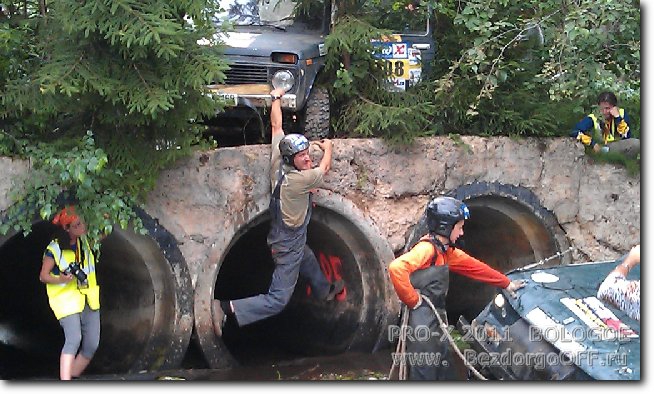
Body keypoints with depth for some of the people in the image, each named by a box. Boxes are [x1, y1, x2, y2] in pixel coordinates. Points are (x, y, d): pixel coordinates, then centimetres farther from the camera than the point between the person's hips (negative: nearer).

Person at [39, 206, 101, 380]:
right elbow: (43, 276, -7)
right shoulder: (55, 249, -12)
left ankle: (73, 376, 18)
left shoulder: (85, 241, 4)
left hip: (89, 299, 7)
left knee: (92, 345, 3)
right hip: (67, 299, -6)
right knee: (73, 339, -24)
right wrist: (60, 279, -26)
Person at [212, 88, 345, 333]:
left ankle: (324, 290, 65)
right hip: (288, 244, -10)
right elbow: (324, 168, -9)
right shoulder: (298, 179, -29)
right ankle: (226, 308, -21)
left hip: (285, 237, 10)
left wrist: (276, 98, 16)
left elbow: (276, 125, 2)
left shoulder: (278, 162, -10)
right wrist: (327, 148, 12)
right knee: (278, 301, -9)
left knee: (309, 263, 37)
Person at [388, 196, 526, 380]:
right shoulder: (427, 248, -17)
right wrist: (413, 300, -20)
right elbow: (396, 268, -31)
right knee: (424, 375, -5)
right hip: (422, 322, -10)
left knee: (440, 373, 16)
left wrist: (506, 283, 27)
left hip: (436, 320, 10)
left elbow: (473, 266, 22)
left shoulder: (445, 251, 13)